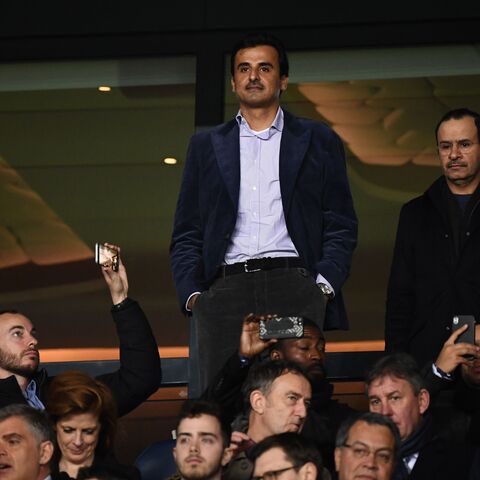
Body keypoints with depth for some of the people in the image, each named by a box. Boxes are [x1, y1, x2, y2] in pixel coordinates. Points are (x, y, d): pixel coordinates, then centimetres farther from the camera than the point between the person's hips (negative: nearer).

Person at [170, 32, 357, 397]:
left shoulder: (319, 142, 17)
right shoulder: (206, 146, 21)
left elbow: (341, 226, 12)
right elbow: (187, 234, 18)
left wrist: (323, 286, -4)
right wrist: (192, 293, 2)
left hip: (294, 288, -1)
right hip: (224, 292, 1)